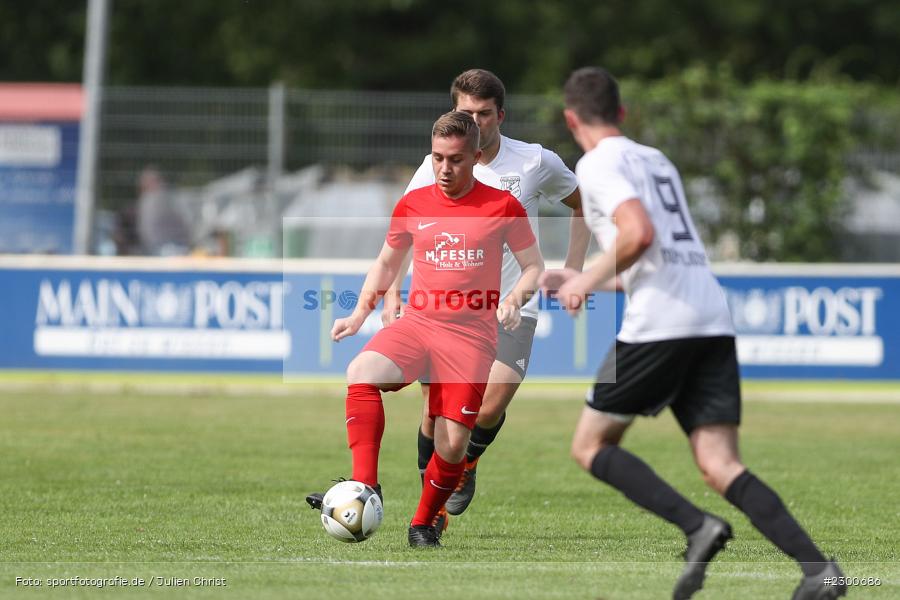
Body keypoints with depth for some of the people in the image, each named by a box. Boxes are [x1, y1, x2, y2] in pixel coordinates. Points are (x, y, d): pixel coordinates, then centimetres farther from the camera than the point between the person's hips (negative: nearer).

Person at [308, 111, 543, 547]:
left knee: (452, 443, -9)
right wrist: (359, 314, 8)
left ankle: (424, 522, 17)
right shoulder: (412, 205, 8)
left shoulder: (502, 207, 0)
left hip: (472, 335, -2)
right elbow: (386, 264, 22)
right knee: (361, 372, -29)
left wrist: (515, 299, -14)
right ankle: (365, 487, -31)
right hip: (417, 324, 2)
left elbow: (534, 266, 7)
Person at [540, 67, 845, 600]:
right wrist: (585, 279, 41)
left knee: (591, 447, 7)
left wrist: (587, 280, -3)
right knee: (721, 466, 0)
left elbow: (639, 233, -17)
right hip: (714, 320, 7)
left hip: (660, 324, -7)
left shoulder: (597, 165, 0)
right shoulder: (657, 161, 26)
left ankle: (697, 526, -14)